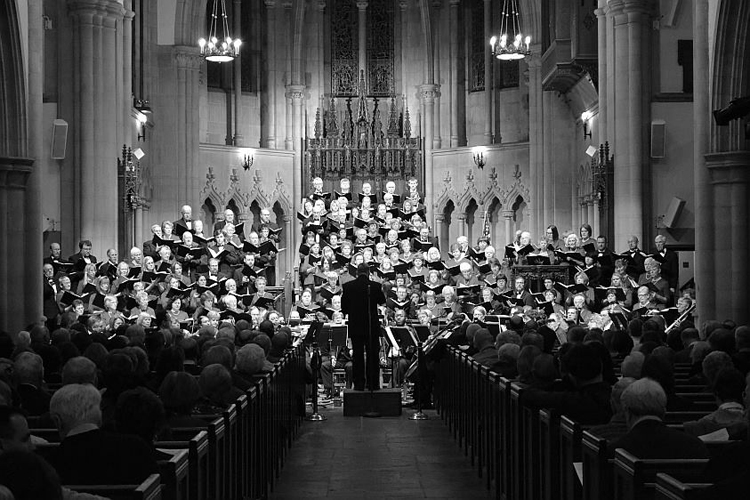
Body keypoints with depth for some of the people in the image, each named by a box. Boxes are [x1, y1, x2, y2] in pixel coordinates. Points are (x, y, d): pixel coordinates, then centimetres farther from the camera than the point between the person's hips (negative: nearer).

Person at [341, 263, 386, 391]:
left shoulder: (348, 286, -4)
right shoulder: (375, 286, -8)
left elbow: (343, 308, 0)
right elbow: (382, 302, 8)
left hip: (355, 326, 1)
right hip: (372, 326, -1)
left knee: (357, 356, 6)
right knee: (373, 356, 6)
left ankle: (359, 384, 5)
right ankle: (372, 384, 6)